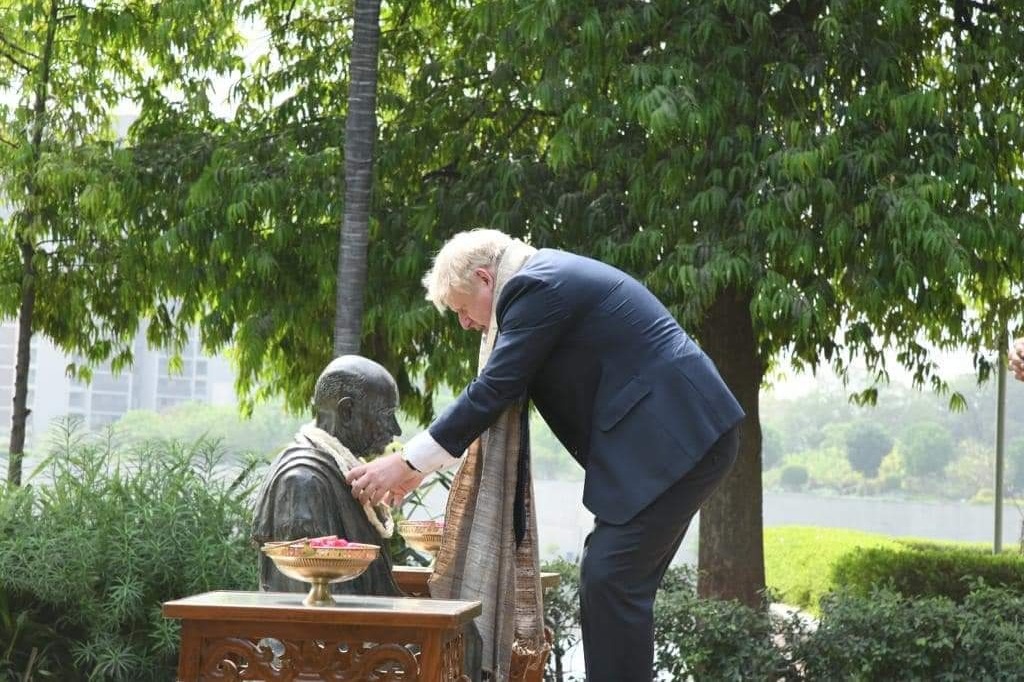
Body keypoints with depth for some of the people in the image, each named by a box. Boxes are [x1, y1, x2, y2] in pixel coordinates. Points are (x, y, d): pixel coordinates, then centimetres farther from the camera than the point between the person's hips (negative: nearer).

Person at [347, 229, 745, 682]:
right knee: (606, 581, 10)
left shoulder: (537, 286, -12)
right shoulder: (552, 278, 19)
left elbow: (493, 391, -14)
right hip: (669, 437, 10)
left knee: (611, 581, -12)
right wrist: (424, 464, 19)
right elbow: (506, 392, 22)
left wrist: (408, 464, -7)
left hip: (672, 438, -10)